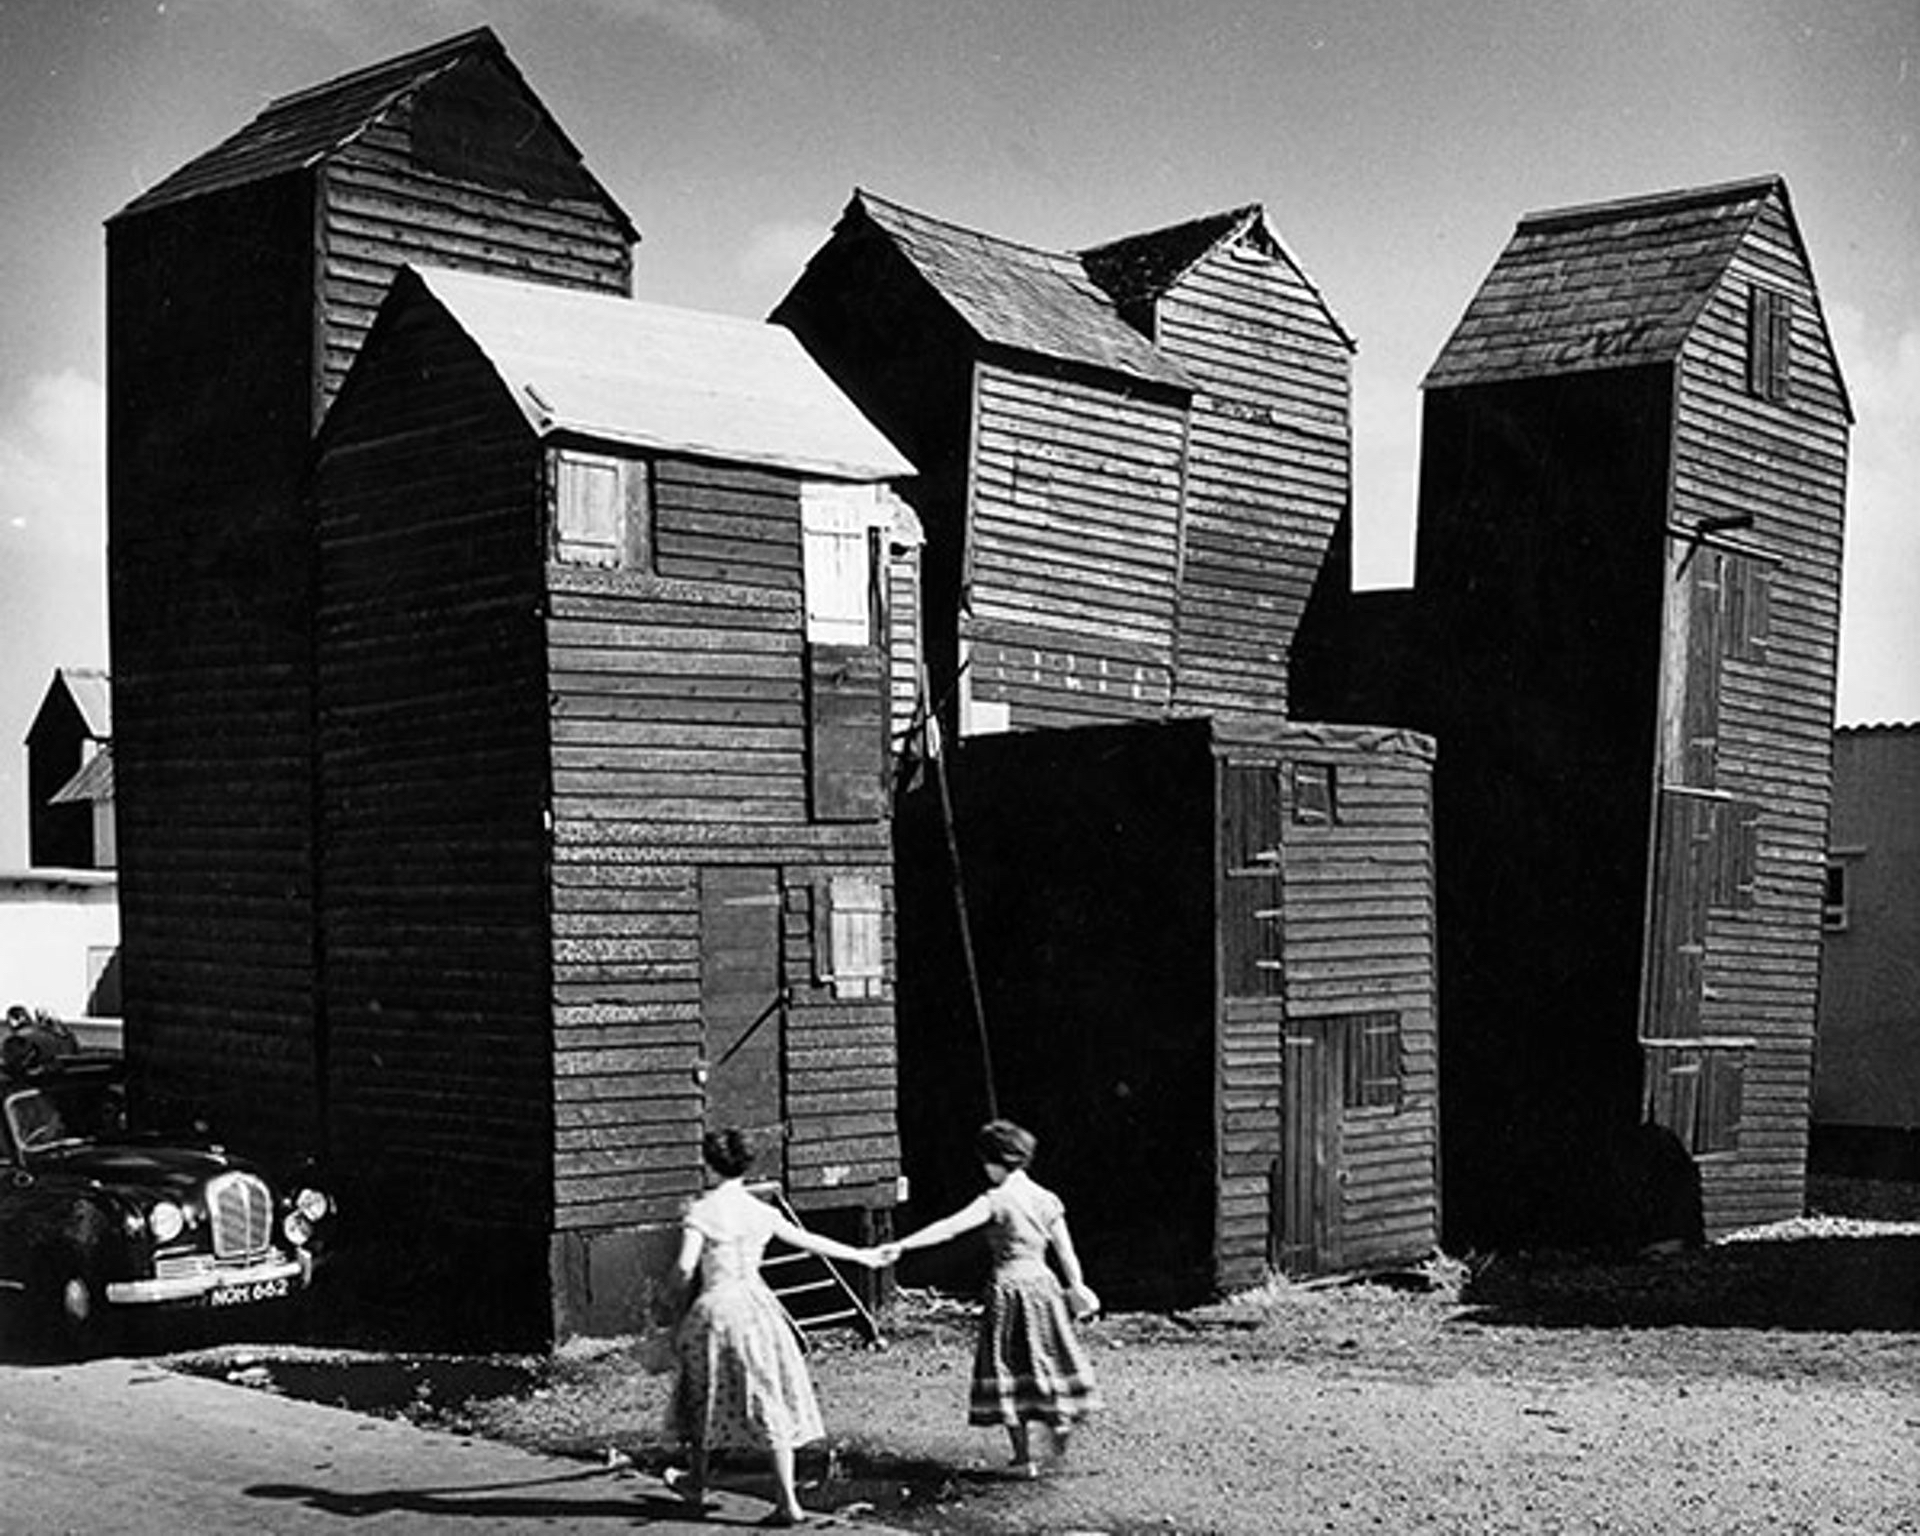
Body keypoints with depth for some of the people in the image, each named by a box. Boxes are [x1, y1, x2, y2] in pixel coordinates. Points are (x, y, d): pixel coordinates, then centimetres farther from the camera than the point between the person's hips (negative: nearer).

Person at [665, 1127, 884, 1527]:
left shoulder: (702, 1211, -9)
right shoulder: (760, 1211, 4)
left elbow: (685, 1266, -19)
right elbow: (808, 1240, 14)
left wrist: (678, 1284, 5)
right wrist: (859, 1255, 26)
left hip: (717, 1307, -3)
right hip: (758, 1304, 3)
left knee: (704, 1398, 18)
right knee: (771, 1403, 5)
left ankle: (697, 1482, 34)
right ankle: (788, 1500, 2)